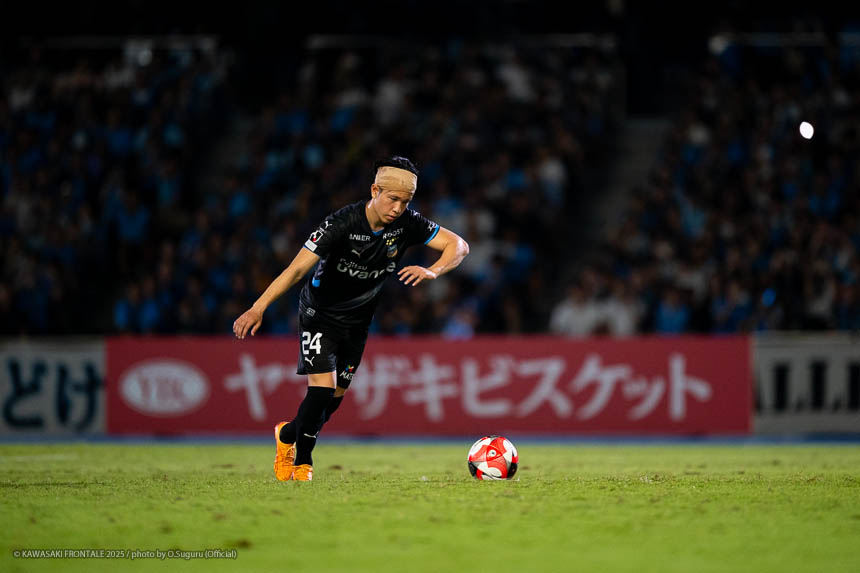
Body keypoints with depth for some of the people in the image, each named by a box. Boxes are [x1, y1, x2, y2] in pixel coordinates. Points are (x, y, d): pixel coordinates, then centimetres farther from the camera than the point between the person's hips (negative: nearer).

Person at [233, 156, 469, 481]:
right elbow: (297, 268, -32)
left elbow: (459, 246, -10)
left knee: (336, 397, 11)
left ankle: (288, 435, 39)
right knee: (322, 389, -18)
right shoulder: (343, 223, -28)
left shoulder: (407, 223, -15)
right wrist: (258, 308, -40)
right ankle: (302, 462, 2)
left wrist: (431, 272, -30)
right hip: (320, 315, -5)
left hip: (358, 320, 5)